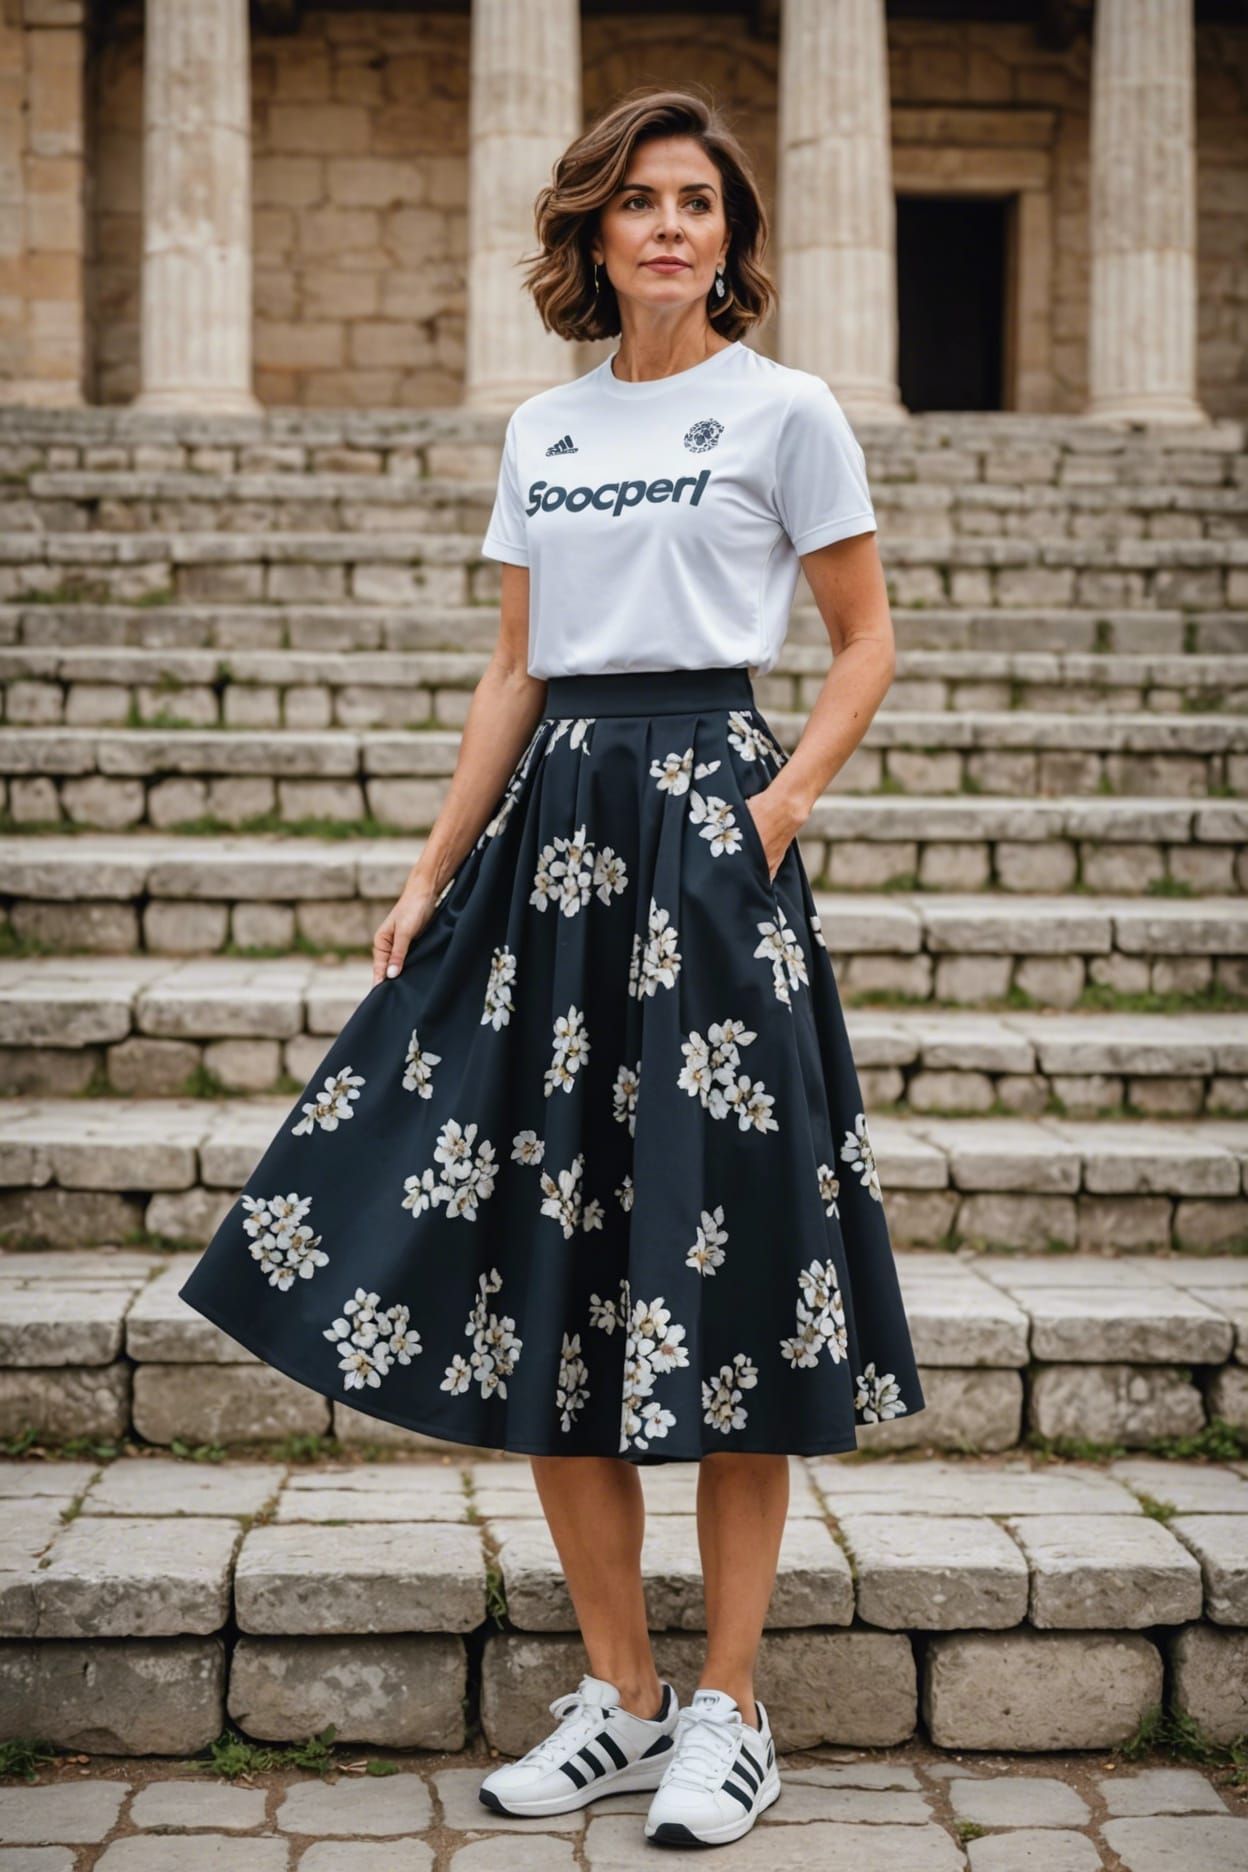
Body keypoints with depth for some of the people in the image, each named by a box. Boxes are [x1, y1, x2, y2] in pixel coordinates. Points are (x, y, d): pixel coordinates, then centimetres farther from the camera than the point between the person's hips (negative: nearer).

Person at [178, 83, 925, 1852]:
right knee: (541, 1261, 3)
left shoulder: (784, 409, 3)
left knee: (717, 1257, -4)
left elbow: (865, 639, 5)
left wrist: (787, 800, -9)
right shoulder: (542, 430, 16)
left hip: (707, 808, -5)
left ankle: (727, 1710, 8)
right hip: (555, 828, 5)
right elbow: (512, 671, 16)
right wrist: (436, 870, 10)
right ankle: (619, 1697, 16)